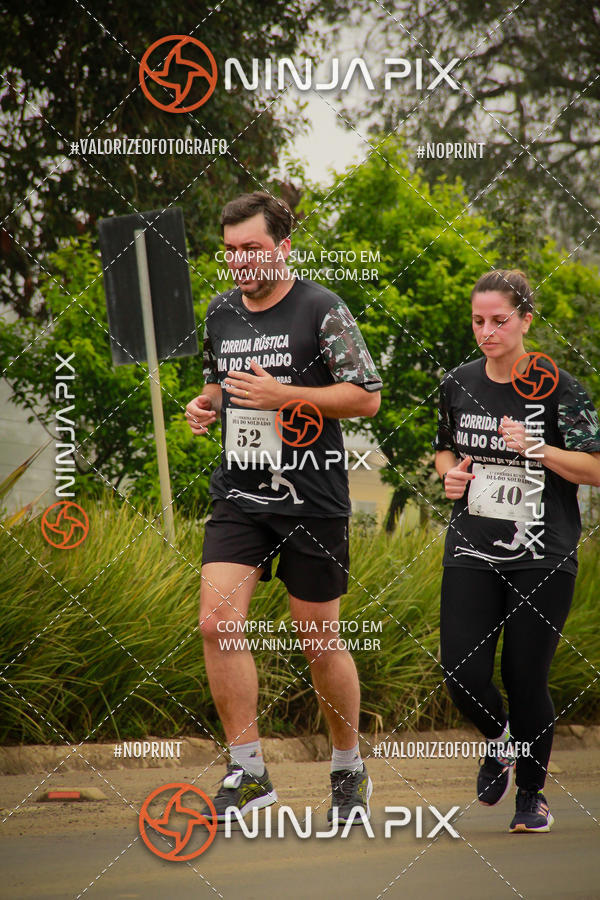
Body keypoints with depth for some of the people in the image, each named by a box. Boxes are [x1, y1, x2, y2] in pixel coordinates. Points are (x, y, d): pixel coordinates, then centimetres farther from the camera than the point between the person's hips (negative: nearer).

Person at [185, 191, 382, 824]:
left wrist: (283, 395, -17)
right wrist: (206, 404, 4)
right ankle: (248, 773, -8)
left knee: (318, 642, 5)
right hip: (238, 494, 4)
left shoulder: (321, 310, -7)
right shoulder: (220, 312, 11)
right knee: (217, 623, -15)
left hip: (312, 500, -4)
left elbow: (367, 397, -8)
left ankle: (349, 769, 26)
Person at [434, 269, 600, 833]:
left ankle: (531, 791, 21)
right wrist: (451, 473, 2)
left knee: (525, 677, -2)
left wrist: (534, 449, -19)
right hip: (471, 553, 3)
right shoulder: (459, 384, 7)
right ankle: (497, 739, 25)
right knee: (463, 674, -9)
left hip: (543, 558, -3)